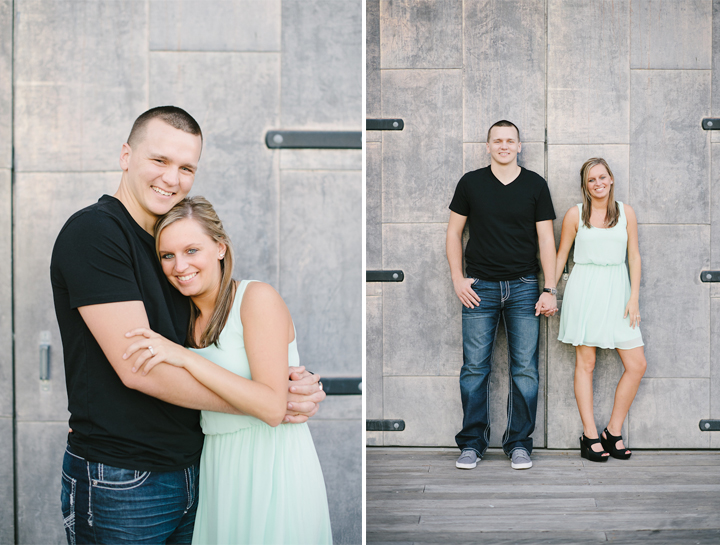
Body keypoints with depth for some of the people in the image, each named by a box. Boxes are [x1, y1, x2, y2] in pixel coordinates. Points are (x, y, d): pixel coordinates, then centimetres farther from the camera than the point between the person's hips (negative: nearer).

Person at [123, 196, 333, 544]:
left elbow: (272, 408, -23)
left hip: (273, 466, -6)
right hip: (217, 470, 6)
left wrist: (185, 357, -25)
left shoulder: (258, 298, -14)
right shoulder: (189, 318, 8)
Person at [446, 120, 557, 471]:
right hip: (480, 285, 0)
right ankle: (472, 443, 12)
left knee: (525, 369, 1)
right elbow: (454, 232, 10)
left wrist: (550, 290, -2)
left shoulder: (535, 185, 6)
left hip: (523, 286, 1)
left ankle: (519, 443, 13)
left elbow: (546, 239, 4)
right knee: (474, 367, 0)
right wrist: (457, 279, 0)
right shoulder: (471, 183, 6)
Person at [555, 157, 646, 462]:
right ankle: (590, 436, 8)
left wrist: (634, 297, 0)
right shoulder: (575, 214, 3)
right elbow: (560, 256, 8)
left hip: (617, 291, 3)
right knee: (585, 362, 0)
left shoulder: (626, 213, 9)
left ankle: (613, 432, 11)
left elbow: (634, 256, 8)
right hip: (584, 290, -2)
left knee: (637, 364, -3)